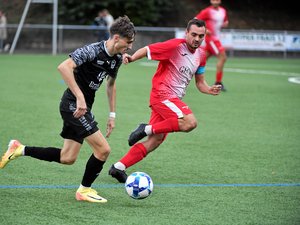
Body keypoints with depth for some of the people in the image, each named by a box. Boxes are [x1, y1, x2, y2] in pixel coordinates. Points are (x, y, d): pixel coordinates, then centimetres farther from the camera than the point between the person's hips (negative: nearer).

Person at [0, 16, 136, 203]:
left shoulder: (117, 58, 7)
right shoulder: (93, 51, -20)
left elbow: (111, 84, 24)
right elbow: (64, 67, -32)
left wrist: (112, 115, 20)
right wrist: (80, 97, -35)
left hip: (82, 107, 9)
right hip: (74, 105, -9)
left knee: (67, 158, 10)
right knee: (103, 149, -10)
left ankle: (19, 149, 21)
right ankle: (84, 191, 9)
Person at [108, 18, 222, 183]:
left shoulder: (201, 55, 13)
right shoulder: (174, 46, -11)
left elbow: (200, 82, 20)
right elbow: (147, 50, -10)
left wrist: (209, 89, -1)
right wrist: (131, 58, -29)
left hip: (173, 100, 8)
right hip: (162, 94, -8)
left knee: (155, 141, 4)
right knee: (190, 123, -28)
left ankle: (118, 168, 8)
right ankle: (147, 129, -14)